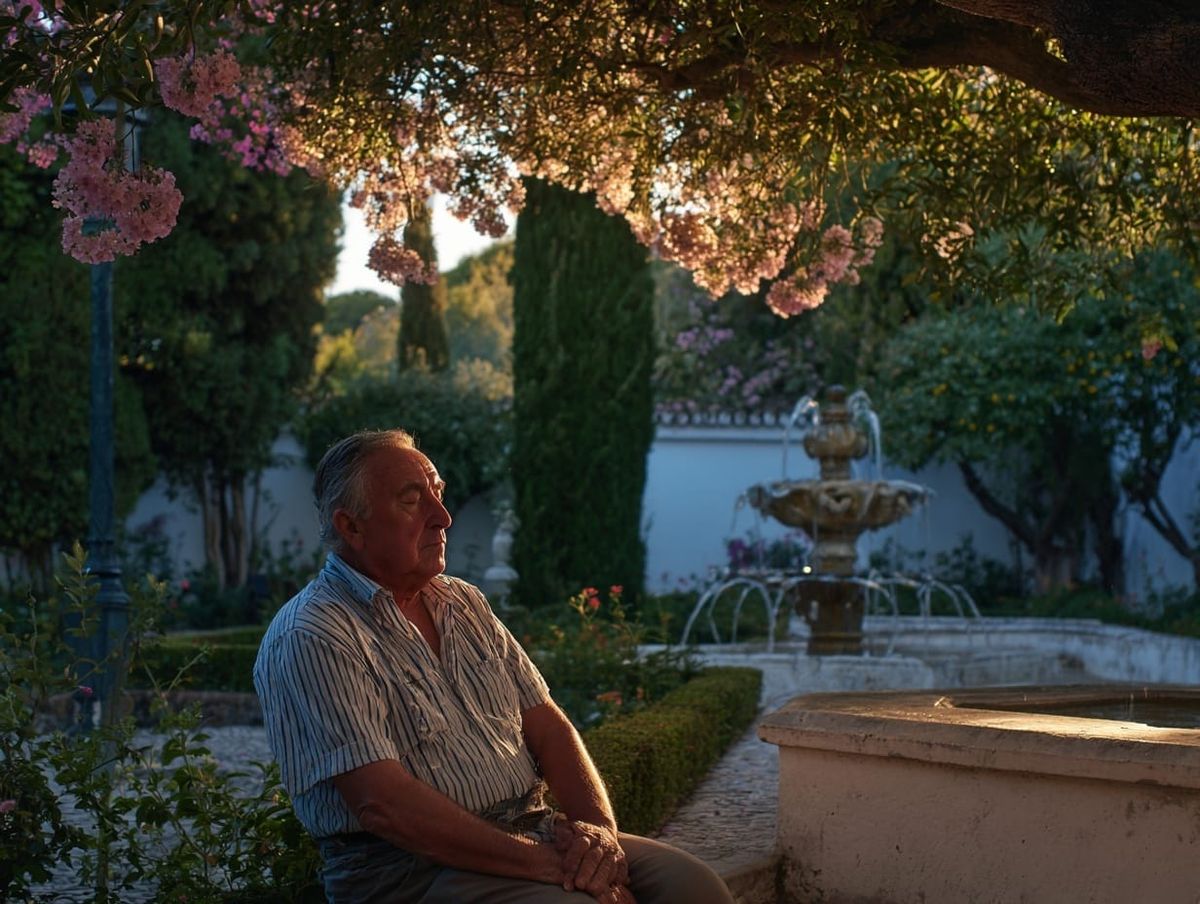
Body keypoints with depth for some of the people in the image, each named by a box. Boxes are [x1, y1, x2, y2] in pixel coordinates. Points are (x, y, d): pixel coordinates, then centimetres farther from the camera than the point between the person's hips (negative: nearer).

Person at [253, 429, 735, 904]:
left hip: (533, 829, 7)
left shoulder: (464, 603, 15)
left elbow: (546, 725, 12)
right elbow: (383, 804, -19)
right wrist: (546, 865, -20)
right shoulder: (311, 639, -11)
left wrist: (599, 827, -8)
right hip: (414, 865, -7)